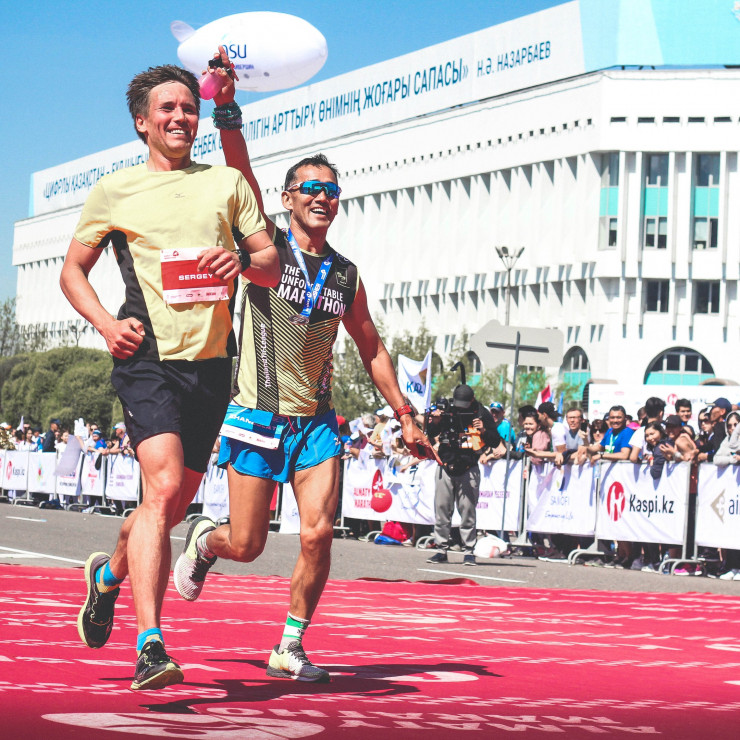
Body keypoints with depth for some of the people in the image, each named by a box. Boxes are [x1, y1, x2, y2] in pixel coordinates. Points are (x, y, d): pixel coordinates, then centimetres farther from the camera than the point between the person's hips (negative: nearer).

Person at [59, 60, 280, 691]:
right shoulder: (115, 190, 8)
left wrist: (244, 261, -10)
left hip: (213, 361, 4)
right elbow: (73, 269, 14)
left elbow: (273, 267, 14)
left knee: (179, 500, 12)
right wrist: (106, 324, -5)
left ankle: (109, 573, 43)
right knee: (164, 484, -22)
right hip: (148, 356, -4)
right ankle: (150, 649, -25)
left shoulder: (228, 183, 15)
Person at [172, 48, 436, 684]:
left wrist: (406, 417, 17)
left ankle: (291, 646, 4)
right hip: (256, 415, -3)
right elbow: (241, 175, -17)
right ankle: (204, 540, 38)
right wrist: (228, 109, -30)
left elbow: (372, 350, 18)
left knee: (318, 534, -13)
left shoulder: (347, 275, 9)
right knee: (246, 545, 1)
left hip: (316, 421, 3)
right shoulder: (266, 247, -2)